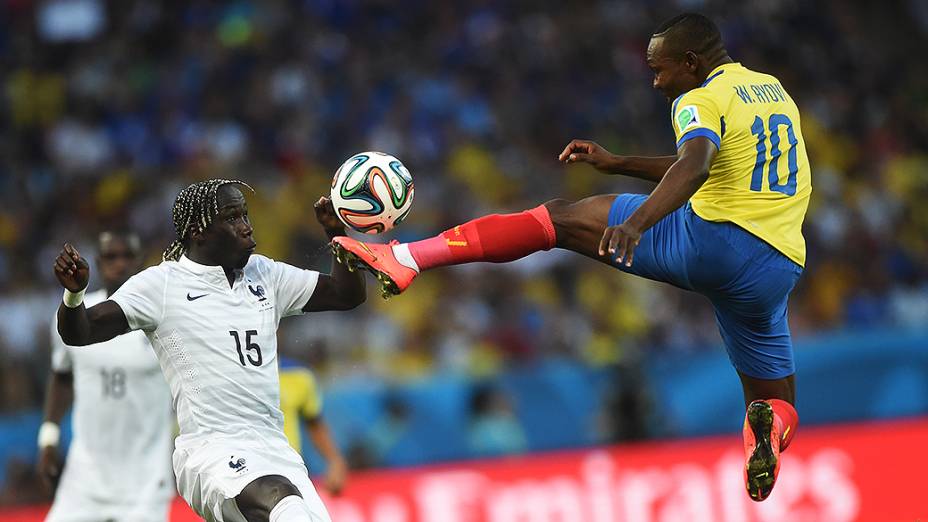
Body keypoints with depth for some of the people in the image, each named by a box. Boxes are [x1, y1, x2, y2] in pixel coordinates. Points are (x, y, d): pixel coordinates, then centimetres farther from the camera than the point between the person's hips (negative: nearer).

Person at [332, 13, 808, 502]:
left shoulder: (702, 100, -1)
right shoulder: (774, 90, 25)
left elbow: (694, 167, -24)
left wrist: (636, 222, -39)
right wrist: (617, 163, 36)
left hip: (710, 240, -6)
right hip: (777, 271, 6)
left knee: (558, 218, 4)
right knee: (778, 403, 20)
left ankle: (407, 257, -8)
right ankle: (768, 427, -19)